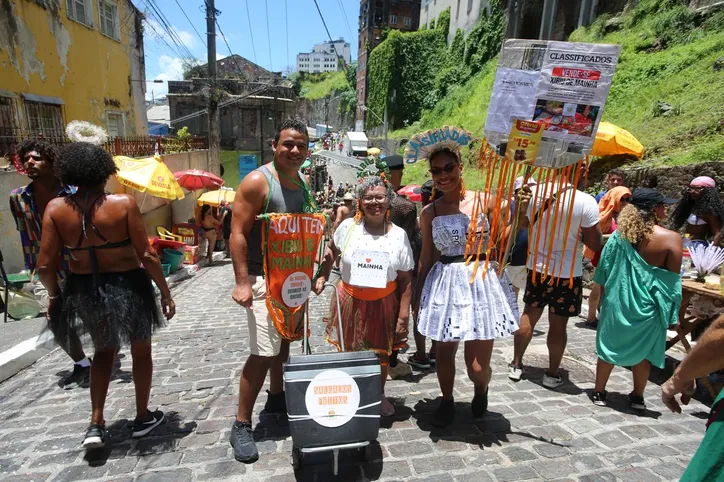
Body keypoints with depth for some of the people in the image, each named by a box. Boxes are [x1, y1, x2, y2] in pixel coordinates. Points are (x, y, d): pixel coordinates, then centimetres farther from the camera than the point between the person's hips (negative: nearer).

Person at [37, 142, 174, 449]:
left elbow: (44, 265, -6)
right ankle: (143, 417, 33)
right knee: (141, 351, 18)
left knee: (104, 351, 27)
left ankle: (96, 424, 23)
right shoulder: (123, 203, -17)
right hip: (127, 286, -3)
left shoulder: (56, 208, -8)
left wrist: (55, 296, 12)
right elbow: (147, 255, -17)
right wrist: (165, 293, -7)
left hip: (84, 289, 4)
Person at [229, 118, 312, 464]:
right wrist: (242, 282, -23)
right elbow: (237, 234, -17)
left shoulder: (302, 185, 10)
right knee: (263, 352, -7)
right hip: (263, 278, -8)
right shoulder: (257, 181, -14)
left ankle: (276, 398, 38)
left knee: (284, 341, 18)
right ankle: (241, 425, 10)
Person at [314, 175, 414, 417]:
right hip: (350, 301, 0)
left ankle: (380, 396, 38)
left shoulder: (399, 235, -7)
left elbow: (405, 280, -6)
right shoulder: (348, 226, -6)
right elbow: (332, 249, 14)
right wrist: (322, 277, 6)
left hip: (383, 303, 0)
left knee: (380, 352, 13)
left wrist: (404, 316, -8)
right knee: (348, 351, 12)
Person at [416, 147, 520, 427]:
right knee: (444, 351, 11)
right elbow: (427, 257, 9)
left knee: (478, 366, 1)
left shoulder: (485, 201, -1)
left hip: (482, 282, -1)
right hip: (444, 284, 2)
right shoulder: (430, 212, 3)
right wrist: (419, 296, 11)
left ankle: (481, 389, 40)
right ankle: (447, 402, 40)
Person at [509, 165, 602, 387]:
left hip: (537, 267, 4)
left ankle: (516, 365, 28)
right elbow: (594, 244, -11)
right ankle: (552, 373, 25)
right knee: (558, 323, 10)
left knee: (528, 316, 17)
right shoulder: (586, 202, -19)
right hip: (567, 272, -3)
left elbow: (523, 224, 8)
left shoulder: (535, 191, -8)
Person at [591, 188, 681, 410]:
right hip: (647, 303, -2)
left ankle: (599, 392, 23)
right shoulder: (672, 238, -13)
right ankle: (637, 397, 29)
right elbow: (673, 278, -9)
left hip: (617, 300, 2)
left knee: (609, 345, 14)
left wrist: (603, 296, 13)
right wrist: (671, 309, 2)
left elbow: (604, 269, 2)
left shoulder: (620, 234, -4)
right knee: (643, 350, 16)